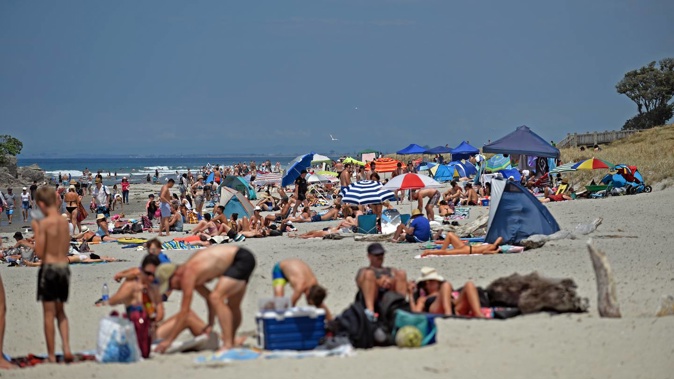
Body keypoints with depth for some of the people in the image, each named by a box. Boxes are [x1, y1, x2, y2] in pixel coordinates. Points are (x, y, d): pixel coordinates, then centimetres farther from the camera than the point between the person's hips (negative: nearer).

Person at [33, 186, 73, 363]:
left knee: (49, 313, 2)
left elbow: (39, 253, -14)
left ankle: (51, 355, 5)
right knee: (60, 312, 18)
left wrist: (36, 232, -2)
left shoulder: (44, 223, -13)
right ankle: (66, 348, 4)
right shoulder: (64, 222, 5)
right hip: (64, 267, 6)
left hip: (49, 267, -6)